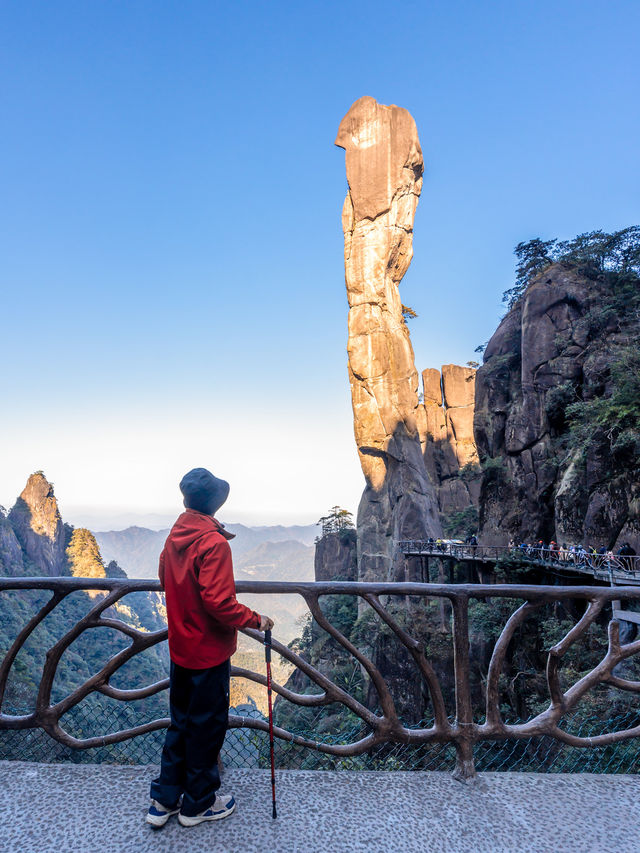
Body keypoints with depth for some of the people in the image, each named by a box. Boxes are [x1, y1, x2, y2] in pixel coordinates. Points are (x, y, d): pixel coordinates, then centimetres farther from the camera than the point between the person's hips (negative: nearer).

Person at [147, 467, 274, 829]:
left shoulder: (174, 538, 0)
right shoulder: (214, 544, -24)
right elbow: (219, 602, -28)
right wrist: (255, 620, -14)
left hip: (180, 647, 7)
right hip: (209, 652, -7)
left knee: (181, 723, 21)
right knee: (206, 726, 11)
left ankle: (165, 799, 31)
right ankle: (198, 803, 28)